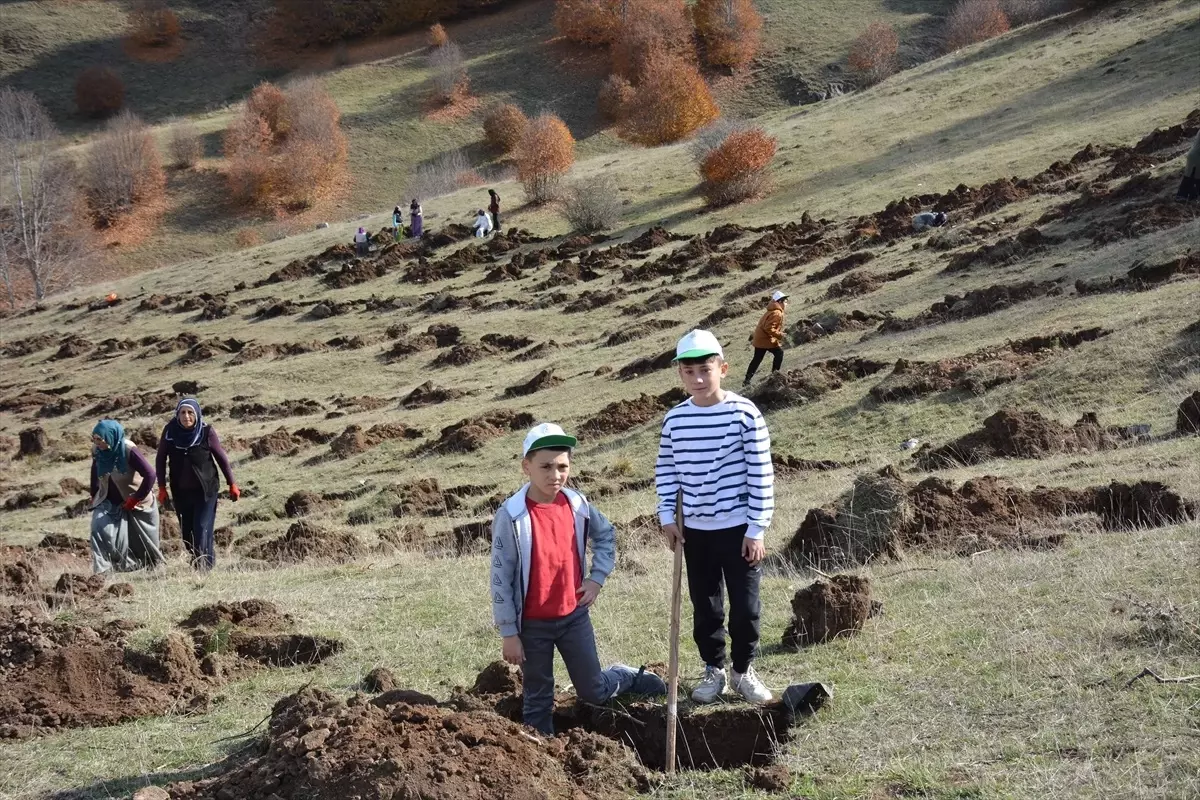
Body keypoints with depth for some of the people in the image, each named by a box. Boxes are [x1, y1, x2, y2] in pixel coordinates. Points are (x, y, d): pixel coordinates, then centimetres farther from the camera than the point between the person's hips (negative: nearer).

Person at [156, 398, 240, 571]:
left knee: (202, 529, -11)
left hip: (205, 490, -3)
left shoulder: (206, 432, -12)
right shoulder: (170, 431, -7)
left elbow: (221, 458, -2)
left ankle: (203, 566, -8)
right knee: (187, 532, 8)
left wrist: (232, 484, 2)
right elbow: (161, 459, 4)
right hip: (181, 491, 3)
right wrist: (162, 487, 1)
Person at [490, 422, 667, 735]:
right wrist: (509, 633, -12)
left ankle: (627, 677, 45)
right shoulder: (512, 516, -19)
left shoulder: (577, 505, -6)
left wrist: (597, 578, 4)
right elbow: (501, 578, -14)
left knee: (593, 691, 14)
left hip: (574, 615, 3)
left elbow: (606, 535, 16)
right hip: (533, 624, -3)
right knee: (538, 700, 10)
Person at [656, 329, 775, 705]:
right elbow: (665, 471, 10)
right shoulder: (674, 420, -1)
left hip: (738, 528, -3)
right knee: (705, 606, 12)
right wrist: (668, 517, 2)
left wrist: (756, 530, -11)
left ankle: (744, 671, 22)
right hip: (695, 529, 3)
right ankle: (713, 670, 27)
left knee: (745, 605, 4)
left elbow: (761, 474, -10)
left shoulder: (744, 414, -13)